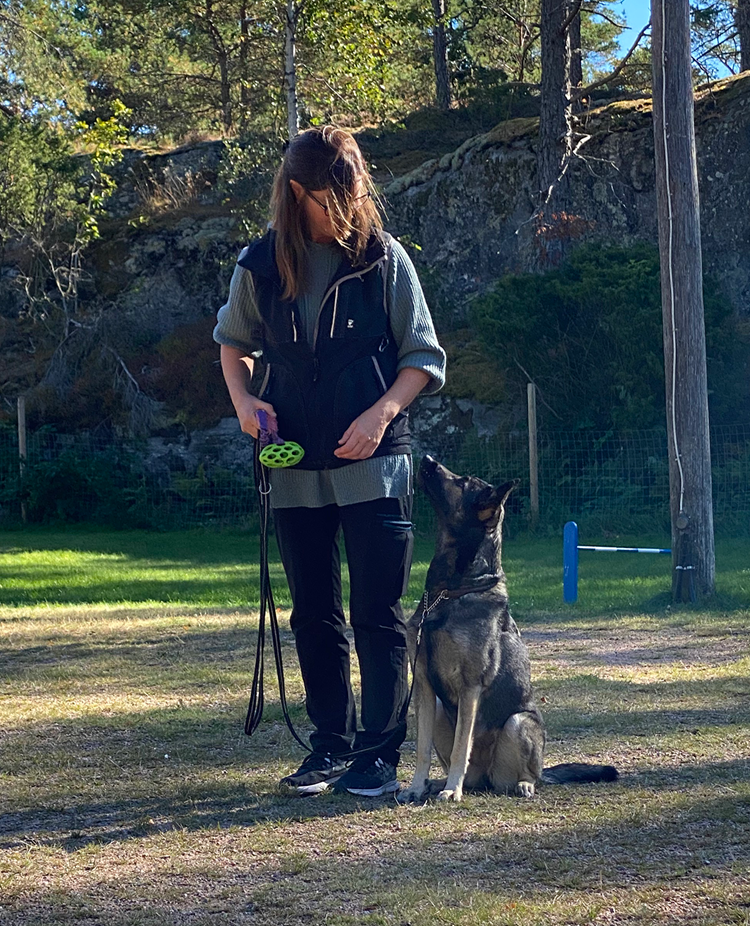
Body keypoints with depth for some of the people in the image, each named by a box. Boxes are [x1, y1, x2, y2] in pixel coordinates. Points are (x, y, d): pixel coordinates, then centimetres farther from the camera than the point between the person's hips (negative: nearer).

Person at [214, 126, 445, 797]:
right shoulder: (260, 265, 2)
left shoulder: (383, 257, -4)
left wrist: (382, 412, -15)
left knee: (378, 615, -3)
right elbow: (233, 343, 18)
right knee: (314, 615, 10)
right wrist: (243, 399, -1)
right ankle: (330, 745, 21)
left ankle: (381, 754, 3)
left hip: (374, 465, -3)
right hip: (296, 468, 3)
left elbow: (425, 357, 0)